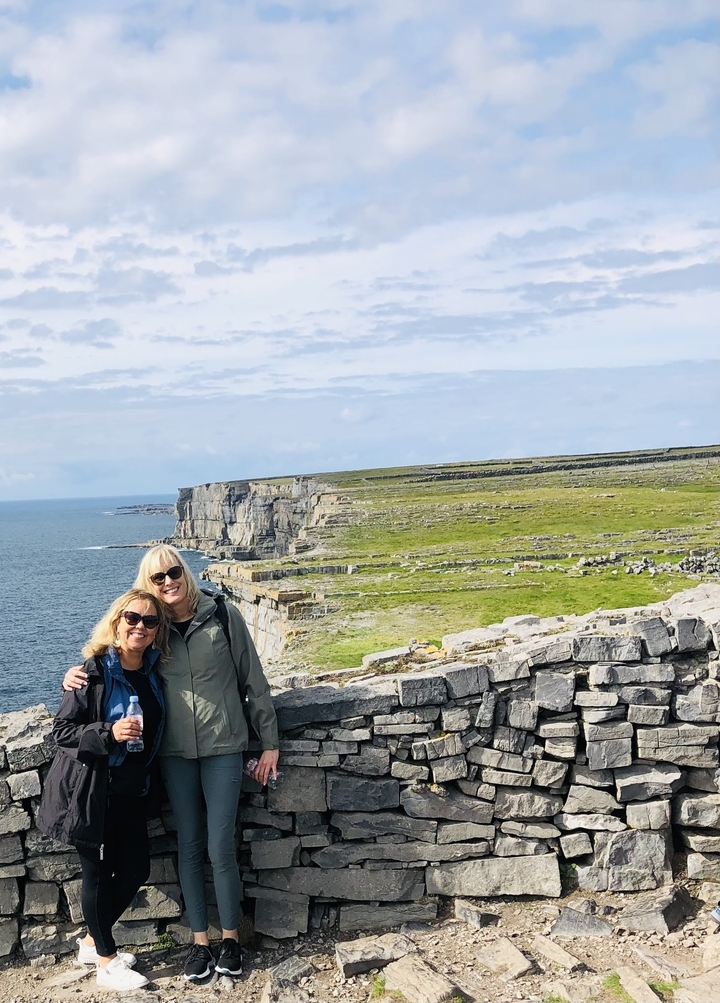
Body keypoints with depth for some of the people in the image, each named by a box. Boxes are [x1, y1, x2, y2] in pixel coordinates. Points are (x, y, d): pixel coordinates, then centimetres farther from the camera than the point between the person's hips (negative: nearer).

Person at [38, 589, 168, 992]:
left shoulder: (154, 672, 1)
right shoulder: (95, 671, -16)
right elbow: (62, 729, -15)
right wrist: (108, 733, -28)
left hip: (132, 790, 6)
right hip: (93, 790, -6)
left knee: (136, 868, 11)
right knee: (99, 871, 7)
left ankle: (93, 941, 33)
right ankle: (106, 962, 23)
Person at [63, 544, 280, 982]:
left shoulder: (223, 615, -6)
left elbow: (253, 679, -2)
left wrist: (270, 743, -1)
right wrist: (80, 676, -4)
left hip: (223, 747, -3)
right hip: (175, 752, 3)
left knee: (220, 847, -2)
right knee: (190, 846, 9)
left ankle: (231, 937, 19)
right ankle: (200, 941, 23)